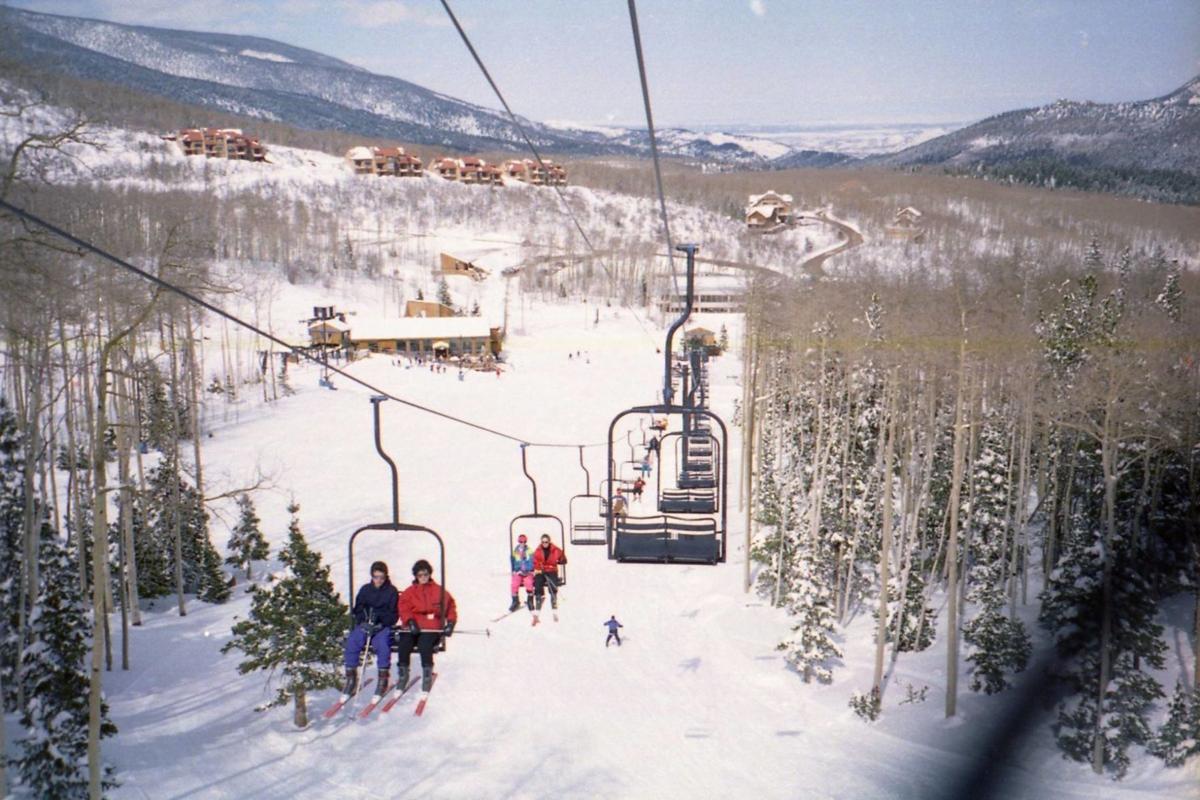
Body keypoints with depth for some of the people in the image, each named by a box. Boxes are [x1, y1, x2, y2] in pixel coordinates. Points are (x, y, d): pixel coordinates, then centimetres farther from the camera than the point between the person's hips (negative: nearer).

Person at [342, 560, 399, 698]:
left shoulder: (392, 591, 3)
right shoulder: (365, 589, 10)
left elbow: (393, 616, 0)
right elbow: (358, 610, 10)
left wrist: (379, 620, -18)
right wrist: (364, 622, -10)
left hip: (383, 627, -2)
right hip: (364, 625, 2)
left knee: (382, 643, -33)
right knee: (351, 641, -26)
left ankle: (383, 678, -17)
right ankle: (351, 677, -13)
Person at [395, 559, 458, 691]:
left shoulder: (439, 591, 14)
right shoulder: (409, 592, 15)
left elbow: (450, 607, 17)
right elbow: (403, 609, 2)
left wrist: (451, 623, 2)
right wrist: (410, 621, -16)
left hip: (432, 628, -2)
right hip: (412, 628, 2)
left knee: (424, 644, -33)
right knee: (404, 644, -28)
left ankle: (427, 673, -12)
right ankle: (402, 672, -3)